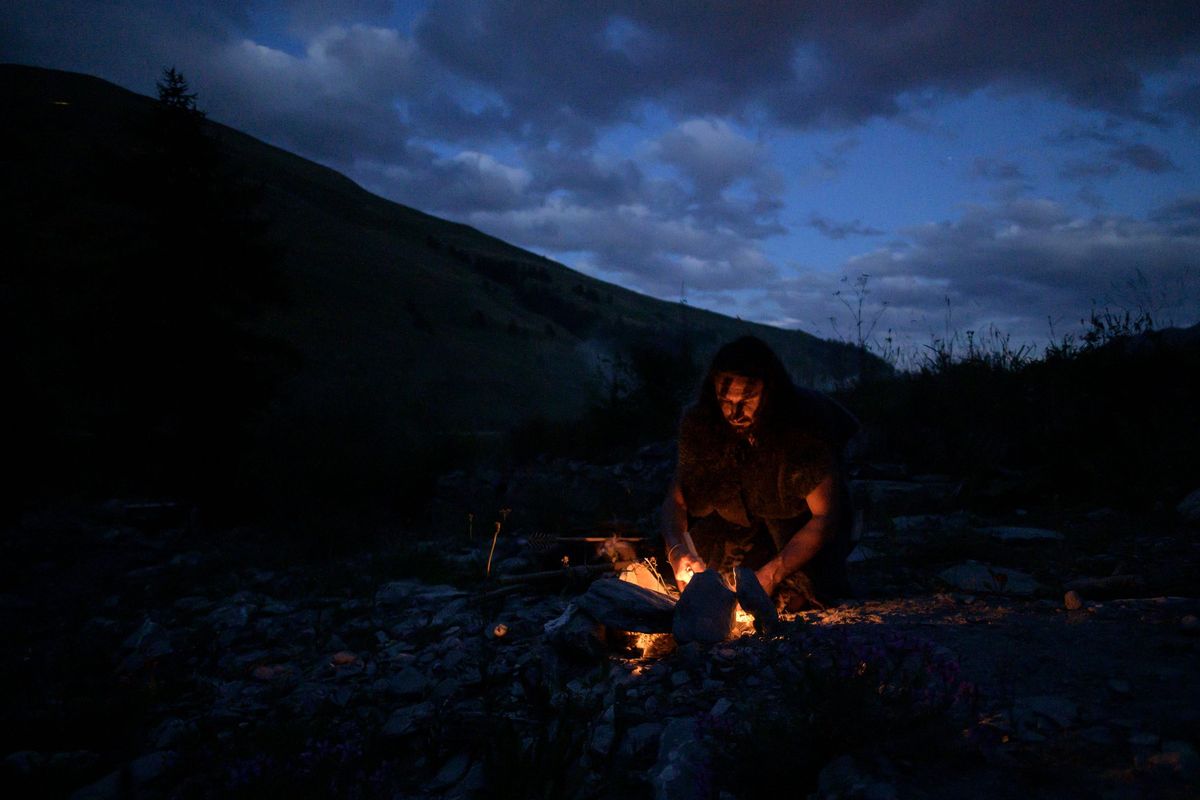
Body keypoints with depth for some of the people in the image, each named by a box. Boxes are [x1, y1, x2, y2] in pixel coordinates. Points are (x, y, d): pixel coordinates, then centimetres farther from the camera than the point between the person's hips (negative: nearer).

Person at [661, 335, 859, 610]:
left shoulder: (806, 425, -31)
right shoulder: (700, 425, -21)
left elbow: (825, 517, -27)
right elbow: (676, 498, -12)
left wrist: (771, 575, -36)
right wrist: (676, 549, -34)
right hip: (741, 526, 4)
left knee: (792, 598, -26)